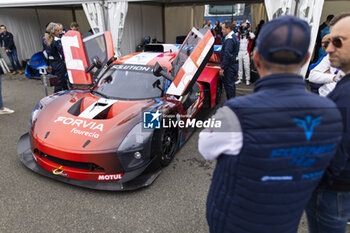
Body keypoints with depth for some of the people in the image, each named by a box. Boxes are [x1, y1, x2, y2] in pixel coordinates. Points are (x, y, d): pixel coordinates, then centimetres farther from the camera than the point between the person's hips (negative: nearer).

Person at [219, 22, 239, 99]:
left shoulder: (229, 39, -17)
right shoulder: (234, 37, 16)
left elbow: (227, 54, -24)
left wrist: (222, 68, -23)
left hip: (229, 66, -11)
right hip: (234, 64, 11)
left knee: (228, 85, -5)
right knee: (231, 84, 18)